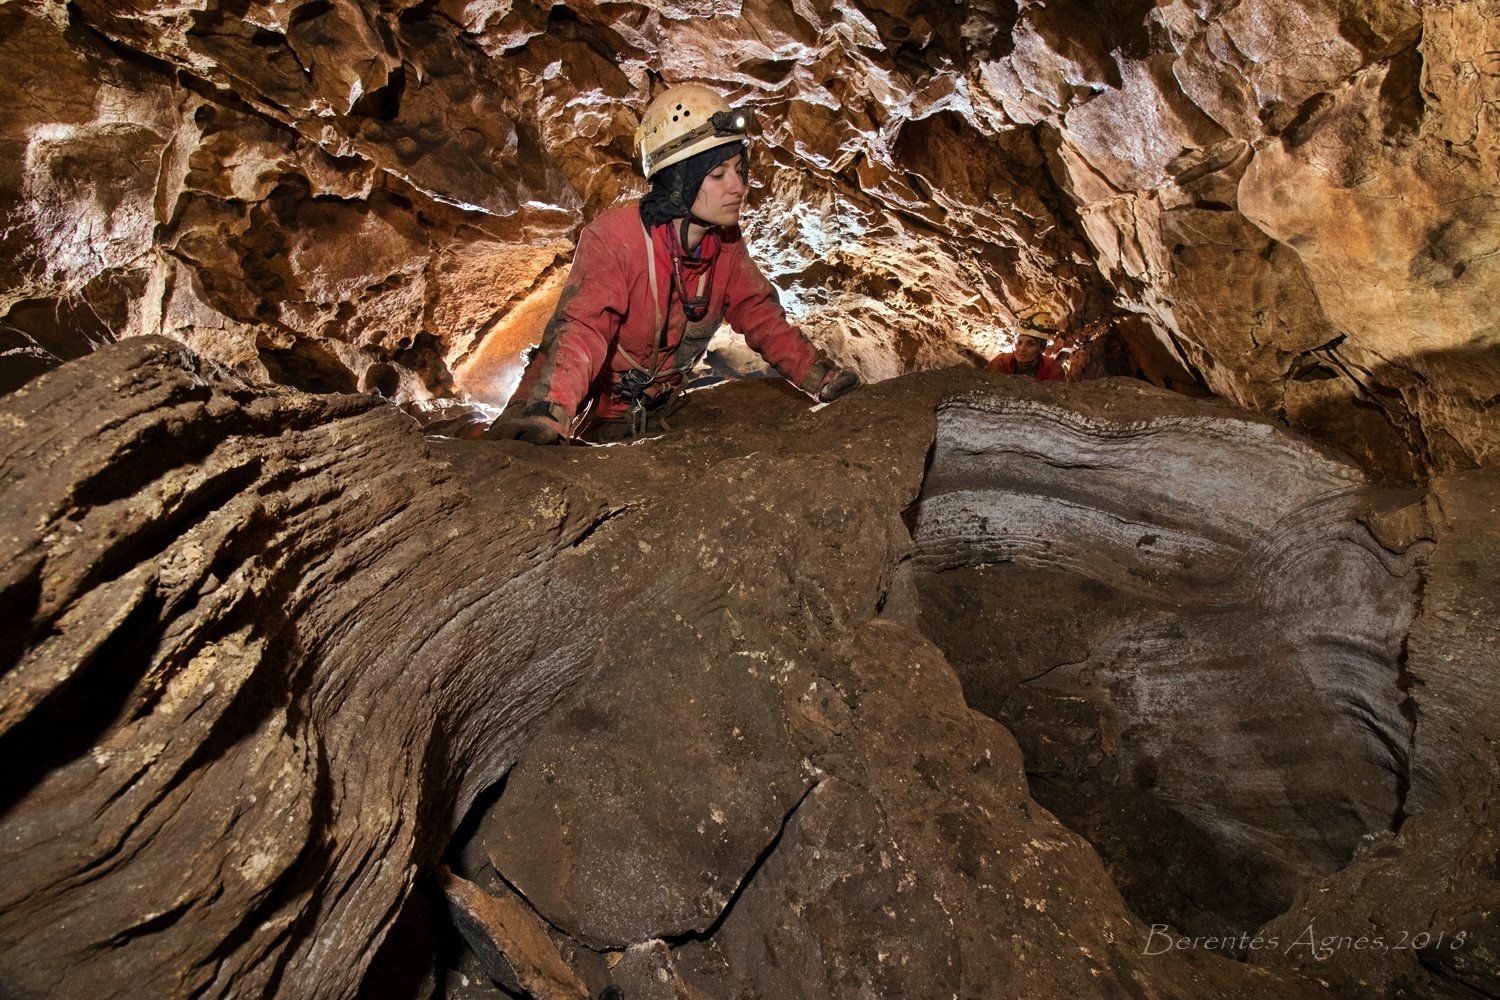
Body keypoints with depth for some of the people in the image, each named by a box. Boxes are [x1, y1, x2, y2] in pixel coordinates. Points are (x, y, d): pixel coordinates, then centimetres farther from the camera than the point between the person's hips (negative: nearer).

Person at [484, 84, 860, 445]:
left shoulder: (726, 241, -10)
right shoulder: (611, 238, -29)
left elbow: (759, 316, -3)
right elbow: (581, 328, -40)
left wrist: (823, 377, -15)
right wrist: (546, 415, -57)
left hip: (652, 414, 5)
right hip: (587, 410, -5)